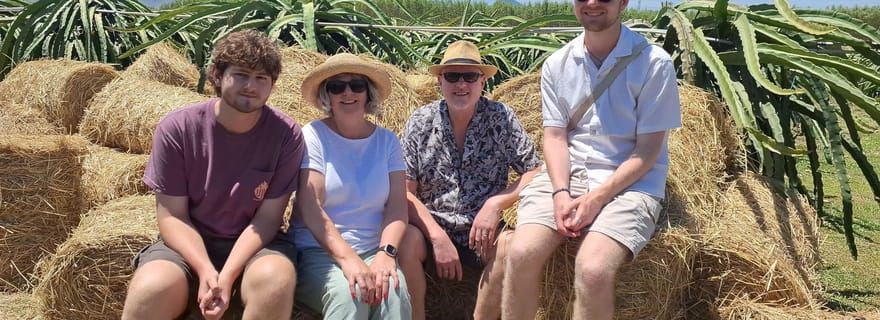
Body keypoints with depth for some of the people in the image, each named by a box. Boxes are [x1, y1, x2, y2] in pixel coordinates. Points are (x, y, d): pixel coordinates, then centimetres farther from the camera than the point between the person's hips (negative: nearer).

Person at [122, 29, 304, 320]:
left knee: (276, 280, -32)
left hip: (253, 243, 1)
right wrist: (205, 270, -23)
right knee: (150, 290, -31)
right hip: (188, 243, 0)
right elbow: (172, 216, -7)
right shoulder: (177, 128, -9)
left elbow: (268, 218, -9)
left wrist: (227, 275, -22)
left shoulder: (286, 134, -10)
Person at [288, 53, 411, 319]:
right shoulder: (314, 135, -2)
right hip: (317, 251, -2)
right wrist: (348, 258, -25)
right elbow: (310, 208, -12)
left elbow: (397, 205, -1)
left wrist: (386, 253, -20)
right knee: (348, 293, -33)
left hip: (373, 252, 2)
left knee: (394, 291, -30)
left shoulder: (387, 140, 8)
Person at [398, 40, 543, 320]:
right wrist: (438, 236, -17)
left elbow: (535, 173, -3)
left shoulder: (501, 118, -1)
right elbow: (404, 191, -4)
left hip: (481, 234, 0)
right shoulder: (420, 122, 0)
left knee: (510, 245, -31)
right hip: (431, 227, 0)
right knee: (406, 239, -31)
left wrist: (496, 203, -17)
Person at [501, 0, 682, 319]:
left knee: (592, 268, -29)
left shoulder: (654, 63, -6)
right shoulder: (557, 64, 6)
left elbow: (648, 151, -8)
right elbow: (554, 136, 3)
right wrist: (560, 192, -15)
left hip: (629, 183, -3)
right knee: (521, 254, -22)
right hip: (566, 174, 3)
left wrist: (598, 197, -18)